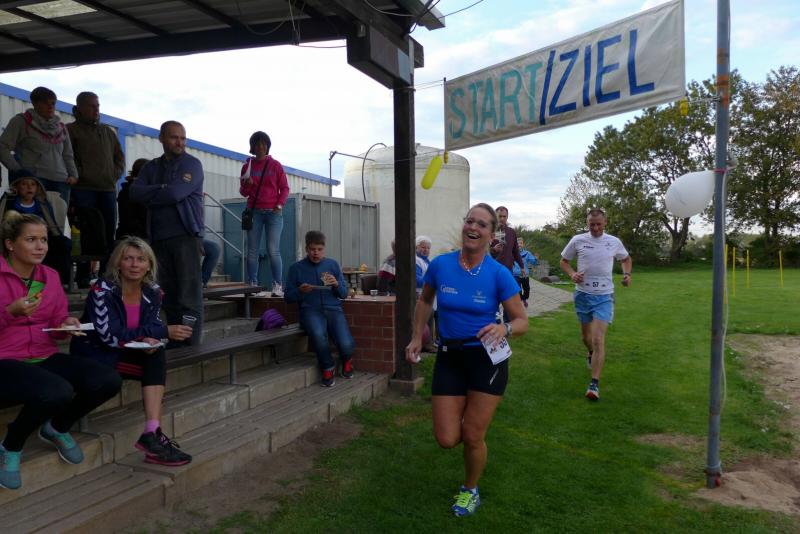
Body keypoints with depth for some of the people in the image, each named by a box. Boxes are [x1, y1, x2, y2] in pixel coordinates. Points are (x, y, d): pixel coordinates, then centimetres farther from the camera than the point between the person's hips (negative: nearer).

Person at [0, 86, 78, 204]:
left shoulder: (60, 126, 22)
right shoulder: (21, 121, 7)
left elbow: (68, 155, 26)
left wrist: (73, 175, 10)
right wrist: (18, 171, -7)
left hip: (61, 181, 4)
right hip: (34, 179, -4)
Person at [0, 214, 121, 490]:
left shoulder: (50, 276, 8)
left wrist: (66, 325, -6)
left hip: (45, 358, 6)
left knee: (108, 381, -15)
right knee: (58, 392, -35)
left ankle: (57, 428, 14)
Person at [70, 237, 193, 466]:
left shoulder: (152, 292, -3)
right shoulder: (103, 289, -19)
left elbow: (152, 328, 2)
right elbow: (109, 335, -24)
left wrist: (150, 340, -25)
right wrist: (165, 331, -28)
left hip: (124, 352, 5)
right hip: (93, 356, -5)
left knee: (157, 356, -26)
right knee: (156, 364, -25)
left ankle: (152, 434, -32)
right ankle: (152, 435, -16)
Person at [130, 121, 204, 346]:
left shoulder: (192, 164, 2)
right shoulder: (151, 167, 18)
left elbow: (175, 194, -12)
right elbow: (134, 192, 3)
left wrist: (150, 196, 3)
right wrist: (161, 189, -9)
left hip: (186, 236, -5)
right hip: (159, 238, 5)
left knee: (189, 296, -7)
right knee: (168, 295, 6)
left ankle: (190, 345, -5)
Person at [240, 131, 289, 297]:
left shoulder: (275, 165, 6)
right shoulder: (247, 166, 11)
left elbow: (284, 188, 6)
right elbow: (243, 192, 15)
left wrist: (279, 205, -7)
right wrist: (247, 184, -6)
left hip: (273, 212, -2)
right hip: (254, 212, 2)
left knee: (273, 251, -9)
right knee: (252, 251, -1)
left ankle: (278, 286, -5)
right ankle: (253, 286, 2)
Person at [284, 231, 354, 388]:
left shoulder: (332, 264, 12)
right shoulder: (296, 268, 8)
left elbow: (344, 294, 13)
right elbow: (287, 297, 11)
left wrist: (336, 284, -8)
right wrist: (300, 291, -9)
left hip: (333, 309, 1)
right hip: (311, 310, -1)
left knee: (346, 345, -23)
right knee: (318, 333, -36)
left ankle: (346, 360, 18)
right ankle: (328, 368, -6)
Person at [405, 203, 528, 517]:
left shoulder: (499, 274, -13)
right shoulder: (440, 265, -7)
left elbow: (522, 322, -8)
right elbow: (425, 300, 14)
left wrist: (504, 329, -30)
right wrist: (417, 338, 8)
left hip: (487, 359, -2)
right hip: (449, 357, 2)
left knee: (472, 437, 4)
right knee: (446, 439, 2)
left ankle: (470, 491, 35)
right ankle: (472, 417, 39)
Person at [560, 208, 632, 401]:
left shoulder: (614, 242, 1)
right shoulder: (577, 240, -3)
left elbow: (626, 259, 19)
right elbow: (564, 261, 7)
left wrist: (627, 274, 0)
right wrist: (572, 274, -12)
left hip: (604, 296, -1)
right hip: (583, 294, 1)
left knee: (599, 339, -13)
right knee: (586, 335, 18)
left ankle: (595, 384, -11)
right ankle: (591, 353, 54)